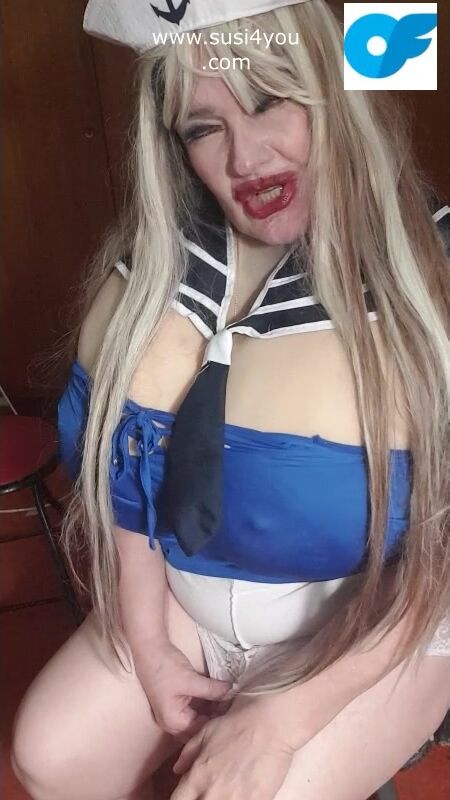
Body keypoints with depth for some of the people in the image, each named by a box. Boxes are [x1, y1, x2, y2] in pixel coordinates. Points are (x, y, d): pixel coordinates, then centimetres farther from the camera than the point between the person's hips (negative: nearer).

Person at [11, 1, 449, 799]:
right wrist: (147, 645, -3)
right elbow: (122, 463, -2)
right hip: (186, 597, 4)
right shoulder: (156, 263, -9)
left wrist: (282, 719, -19)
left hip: (376, 625, -3)